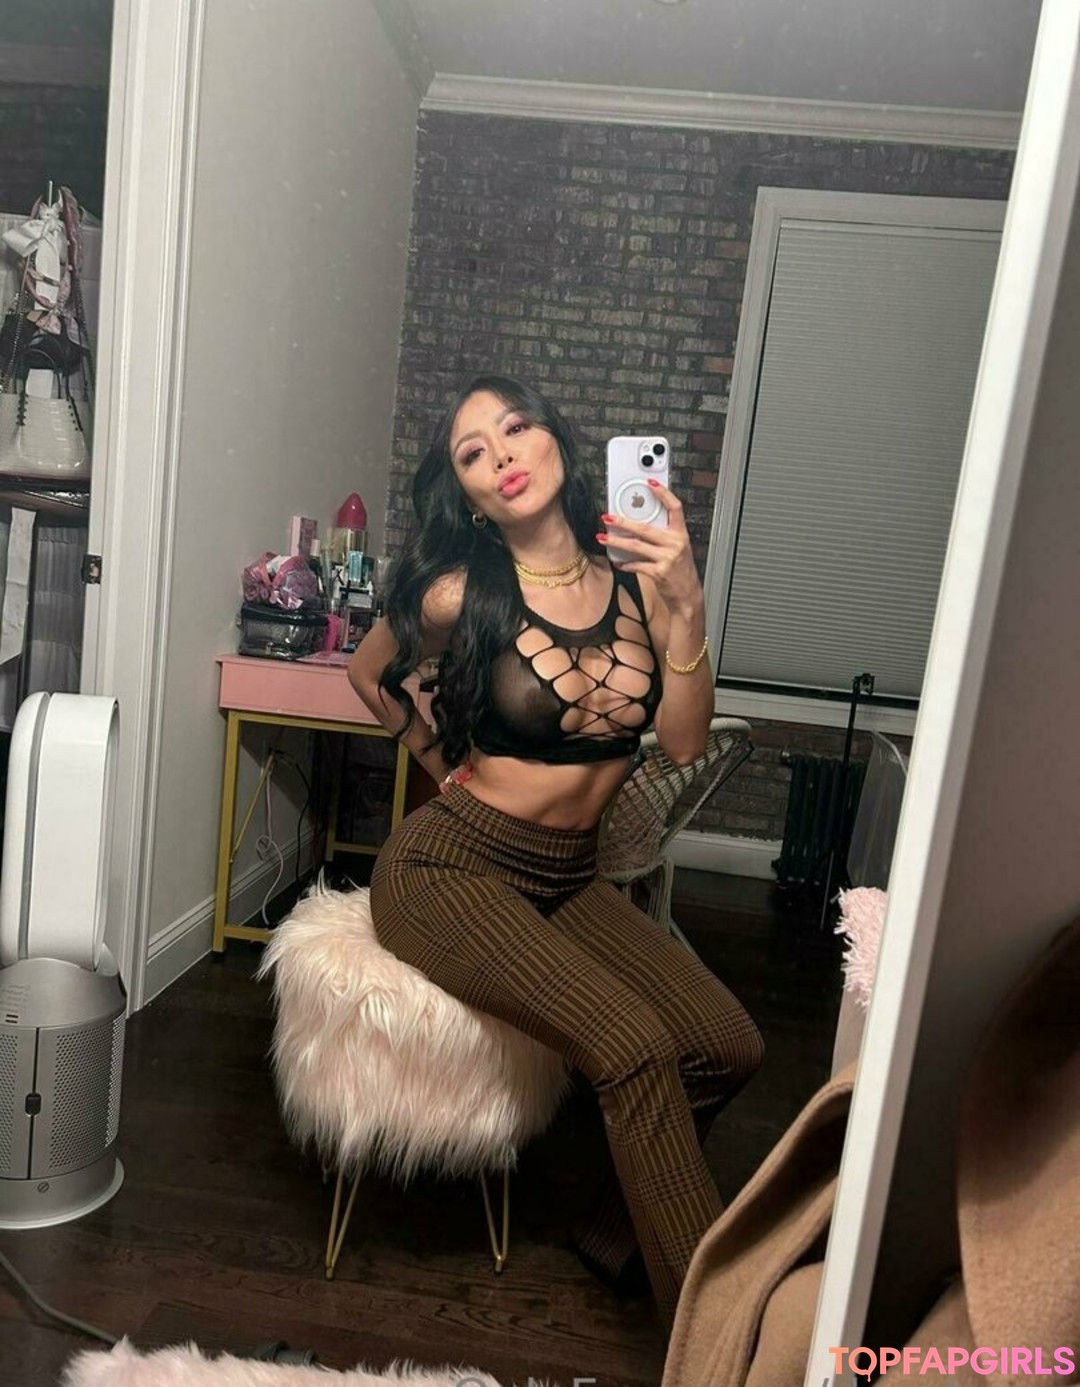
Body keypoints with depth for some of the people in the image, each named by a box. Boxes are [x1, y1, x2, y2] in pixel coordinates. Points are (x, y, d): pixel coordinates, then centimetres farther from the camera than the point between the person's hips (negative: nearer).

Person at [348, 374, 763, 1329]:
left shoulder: (638, 575, -1)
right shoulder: (462, 594, -10)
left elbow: (683, 742, -8)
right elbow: (369, 676, 10)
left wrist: (686, 604, -17)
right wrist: (445, 763, 6)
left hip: (567, 881, 5)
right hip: (451, 869, -4)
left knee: (729, 1046, -10)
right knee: (634, 1048, -23)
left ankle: (620, 1228, 17)